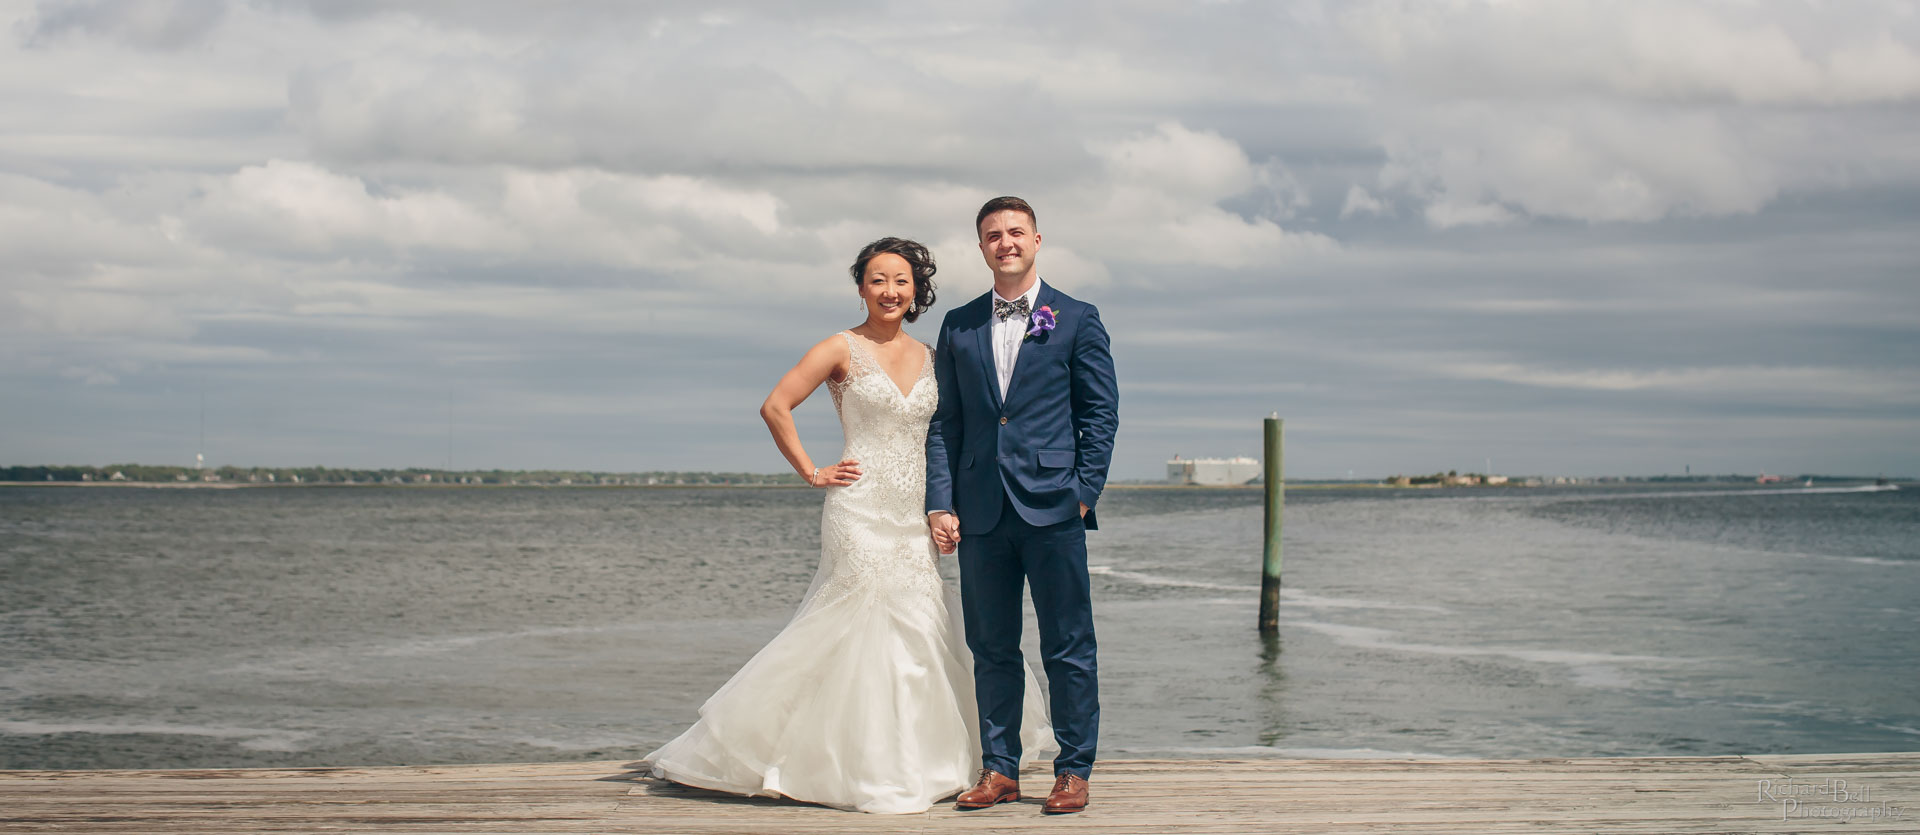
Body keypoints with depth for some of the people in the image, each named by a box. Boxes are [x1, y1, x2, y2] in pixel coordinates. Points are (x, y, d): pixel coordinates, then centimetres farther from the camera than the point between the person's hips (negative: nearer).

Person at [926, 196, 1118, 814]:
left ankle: (1073, 771, 9)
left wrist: (1085, 492, -6)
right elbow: (944, 421, 11)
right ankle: (1000, 769, 16)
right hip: (981, 512, 3)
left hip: (1053, 508, -3)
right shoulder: (958, 327, 13)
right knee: (991, 648, 7)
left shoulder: (1076, 319, 6)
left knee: (1068, 648, 0)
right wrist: (940, 503, 1)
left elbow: (1101, 411, 3)